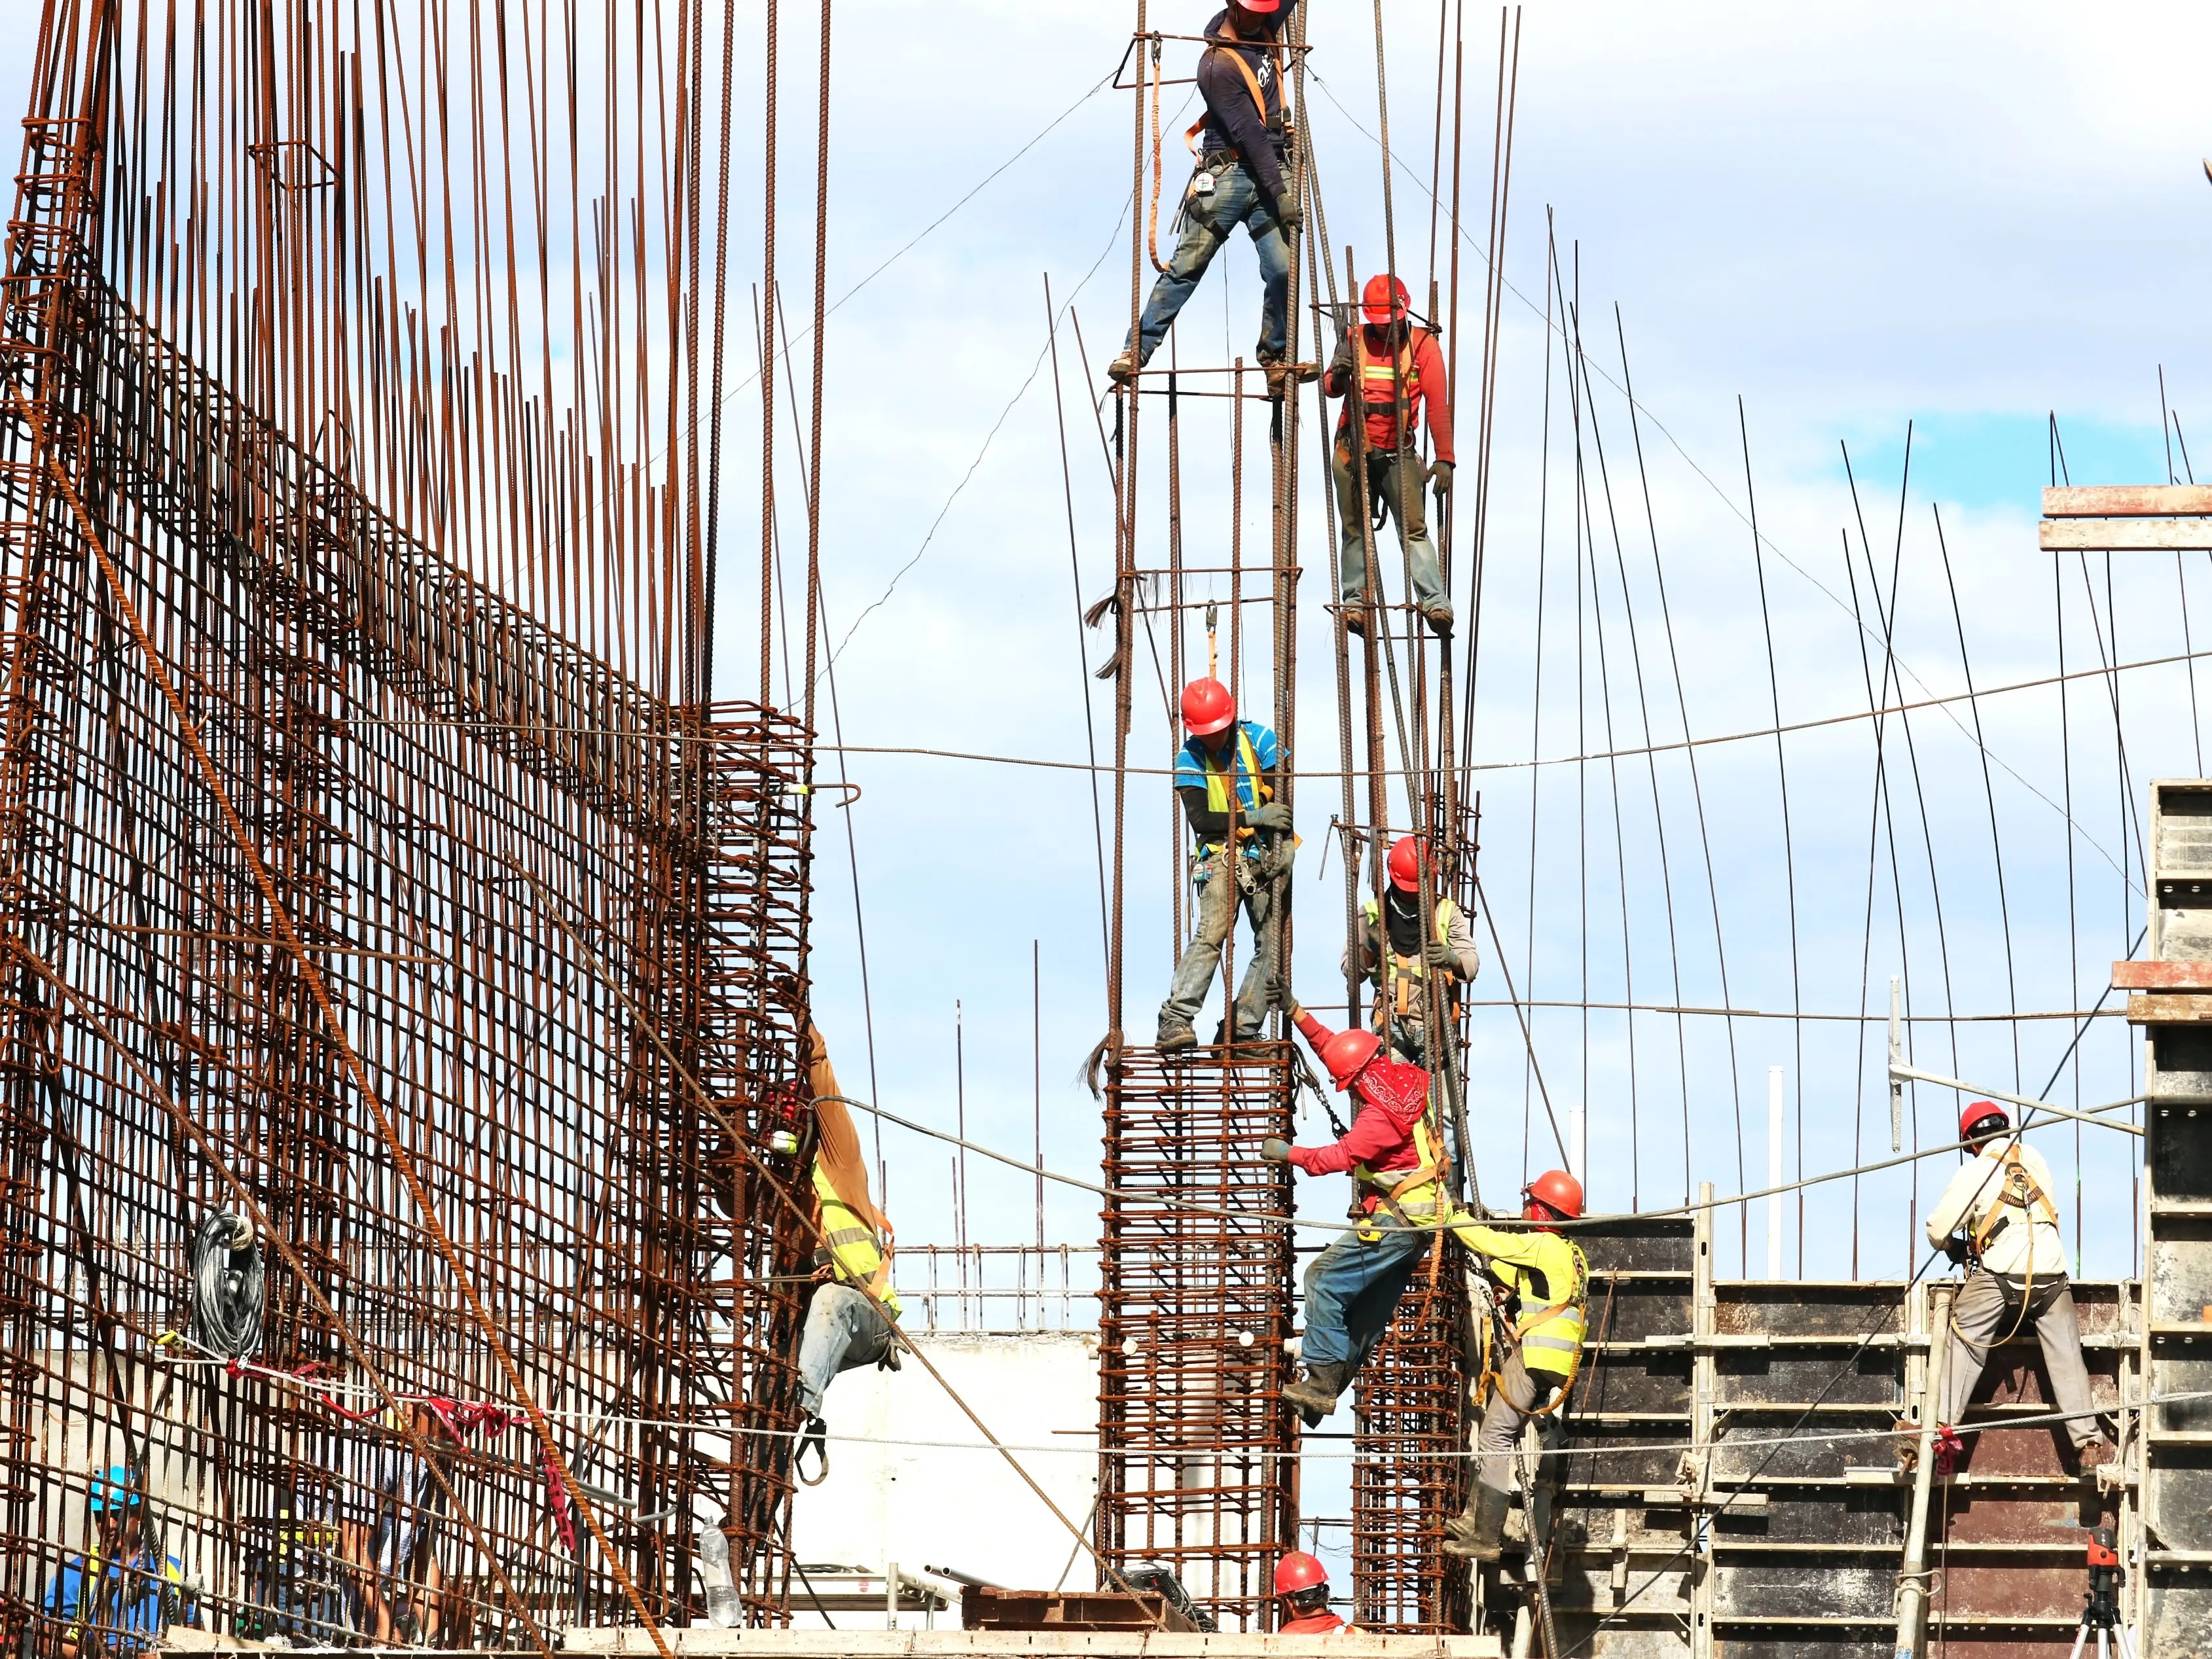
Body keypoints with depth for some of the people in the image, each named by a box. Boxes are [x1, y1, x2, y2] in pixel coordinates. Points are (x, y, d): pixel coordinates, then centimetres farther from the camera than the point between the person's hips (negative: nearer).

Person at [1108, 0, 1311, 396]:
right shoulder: (1217, 65, -14)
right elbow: (1249, 134, -18)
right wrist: (1280, 192, -19)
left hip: (1271, 173, 6)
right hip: (1230, 173, -6)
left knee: (1283, 270, -6)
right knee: (1187, 267, -6)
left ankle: (1276, 361, 2)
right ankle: (1137, 350, -3)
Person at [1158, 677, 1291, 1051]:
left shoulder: (1257, 739, 0)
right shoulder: (1190, 758, -3)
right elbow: (1199, 819, -12)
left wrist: (1284, 844, -14)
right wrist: (1252, 817, -21)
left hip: (1268, 857, 3)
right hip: (1222, 856, -3)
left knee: (1272, 944, -4)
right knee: (1210, 935, -21)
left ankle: (1241, 1029, -1)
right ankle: (1175, 1021, -29)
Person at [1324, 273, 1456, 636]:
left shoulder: (1422, 345, -2)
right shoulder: (1355, 340, 3)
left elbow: (1438, 404, -7)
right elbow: (1332, 390, -2)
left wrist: (1444, 459, -15)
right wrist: (1339, 374, -28)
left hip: (1398, 454, -2)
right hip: (1353, 452, 2)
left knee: (1414, 529, -12)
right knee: (1354, 529, 2)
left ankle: (1435, 602, -20)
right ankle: (1355, 602, 3)